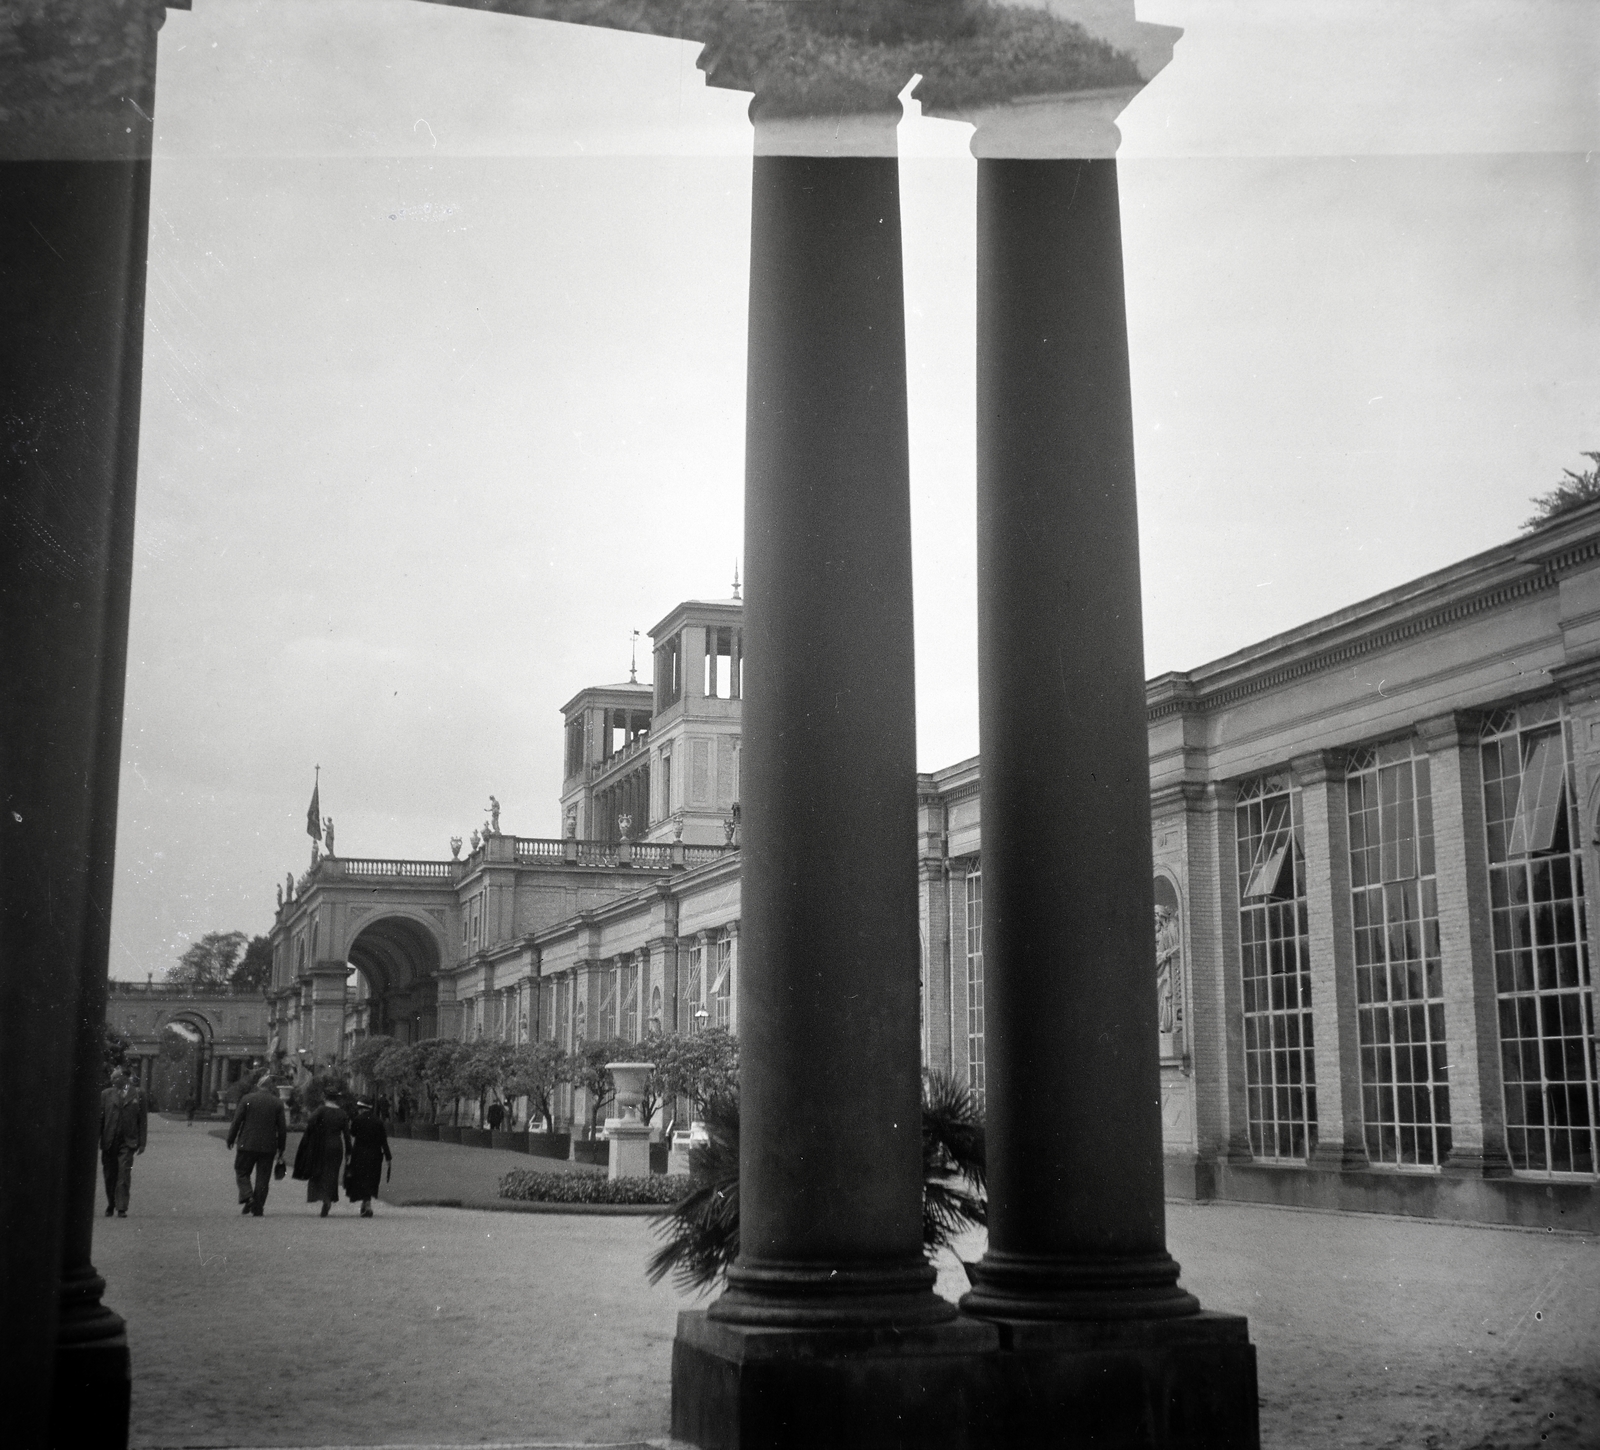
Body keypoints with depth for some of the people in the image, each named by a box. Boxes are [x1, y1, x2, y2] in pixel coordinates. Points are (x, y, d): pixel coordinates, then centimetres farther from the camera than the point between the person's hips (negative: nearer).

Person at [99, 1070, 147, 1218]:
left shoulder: (138, 1094, 3)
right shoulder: (106, 1094, 7)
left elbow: (143, 1120, 3)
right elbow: (100, 1118, 7)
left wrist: (142, 1143, -2)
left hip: (127, 1142, -2)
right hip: (109, 1142, 2)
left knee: (124, 1176, -8)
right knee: (109, 1176, 8)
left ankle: (121, 1208, -7)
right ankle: (110, 1206, 22)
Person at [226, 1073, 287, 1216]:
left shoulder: (247, 1099, -4)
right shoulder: (277, 1102, 1)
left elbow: (237, 1121, -3)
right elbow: (282, 1127, 3)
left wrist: (231, 1139, 8)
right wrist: (281, 1147, 11)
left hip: (247, 1145, -2)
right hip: (268, 1147, 2)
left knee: (242, 1173, 11)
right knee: (263, 1178, 7)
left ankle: (247, 1197, -11)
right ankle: (258, 1208, 5)